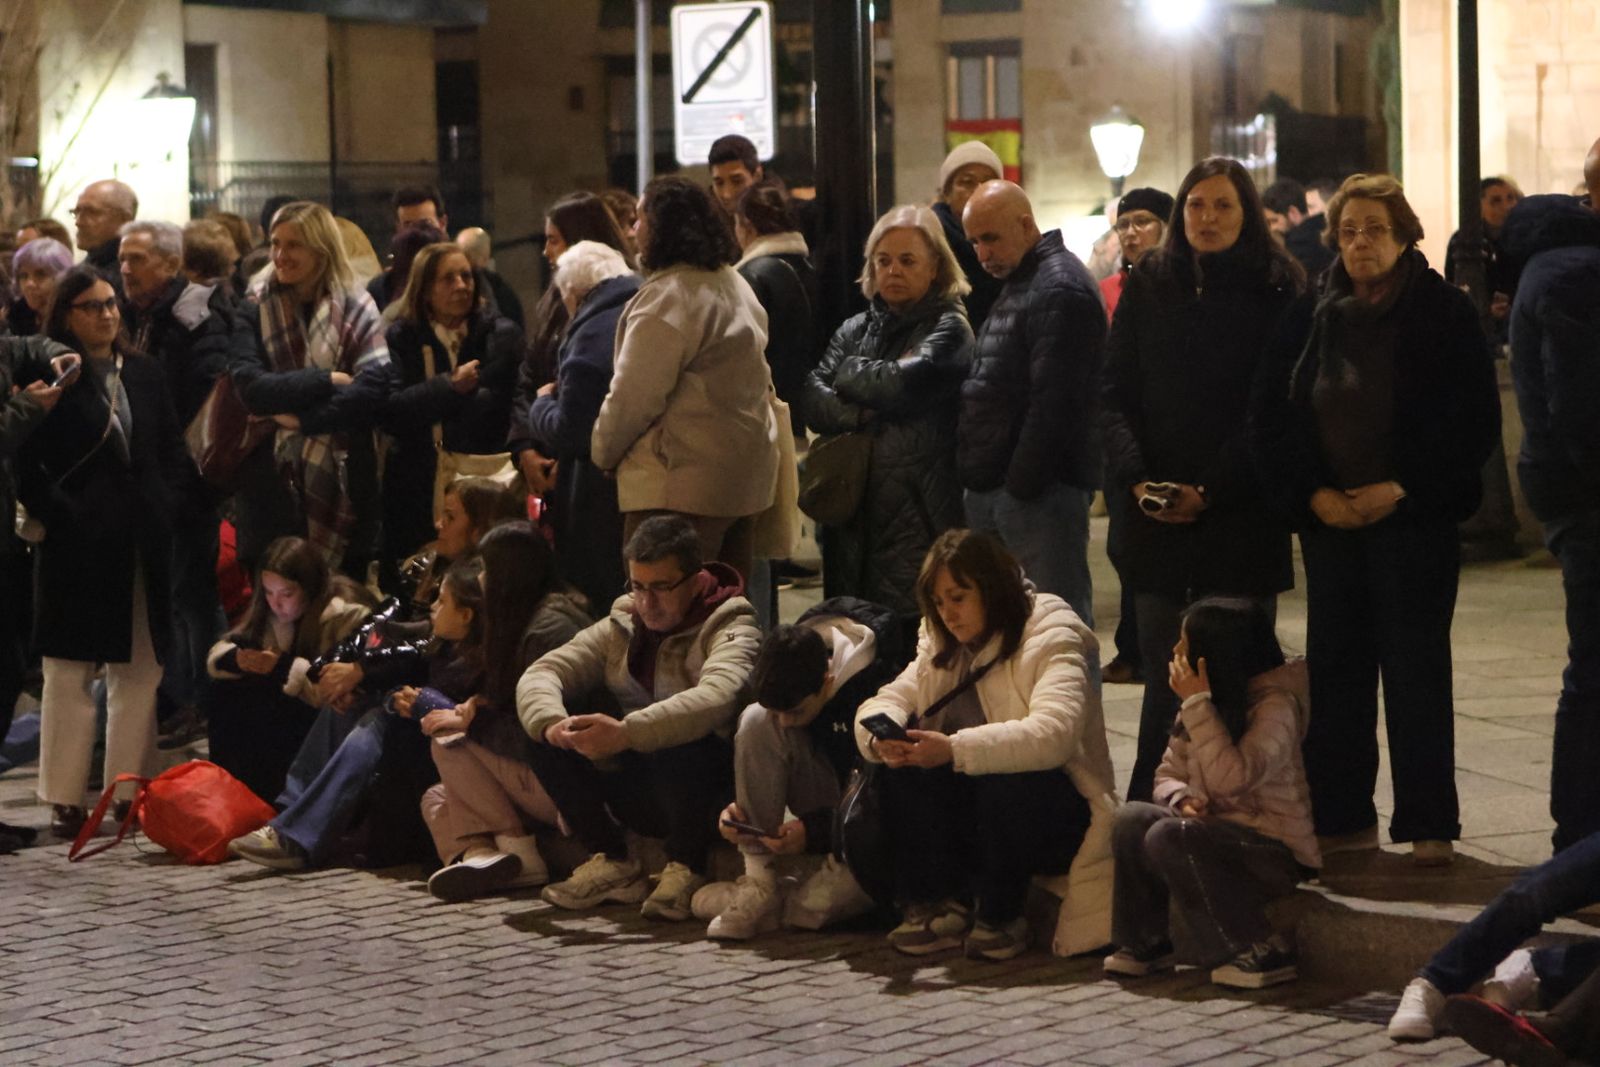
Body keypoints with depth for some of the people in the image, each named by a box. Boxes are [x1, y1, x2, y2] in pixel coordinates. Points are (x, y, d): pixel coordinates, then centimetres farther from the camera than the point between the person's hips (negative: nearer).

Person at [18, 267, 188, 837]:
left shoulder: (144, 373, 11)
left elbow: (173, 450, 14)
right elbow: (26, 466, -5)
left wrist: (167, 509, 2)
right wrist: (58, 515, -11)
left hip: (143, 546, 5)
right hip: (77, 544, -5)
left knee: (139, 673, 6)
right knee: (69, 675, 1)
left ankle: (129, 790, 13)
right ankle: (65, 799, 6)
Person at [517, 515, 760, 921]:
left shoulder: (730, 628, -10)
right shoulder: (621, 626, 7)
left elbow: (716, 697, -33)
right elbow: (541, 672, -3)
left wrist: (626, 732, -45)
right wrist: (551, 723, -27)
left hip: (706, 795, -5)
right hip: (634, 793, 6)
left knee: (686, 745, -37)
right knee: (545, 733, -12)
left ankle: (685, 871, -12)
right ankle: (612, 865, -4)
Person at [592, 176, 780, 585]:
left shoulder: (668, 297, -15)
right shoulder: (735, 285, 16)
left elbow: (634, 395, -17)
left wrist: (603, 452, 0)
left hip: (680, 486, -10)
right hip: (746, 477, 10)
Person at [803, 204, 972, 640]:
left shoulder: (948, 329, 0)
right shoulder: (854, 330, 17)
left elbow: (904, 384, -17)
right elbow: (813, 403, 5)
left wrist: (848, 374, 1)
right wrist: (865, 414, -12)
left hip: (918, 515, -6)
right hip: (853, 510, 6)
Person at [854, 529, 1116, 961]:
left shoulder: (1052, 637, -14)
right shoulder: (943, 645, 10)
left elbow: (1054, 733, -31)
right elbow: (889, 699, 1)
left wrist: (954, 749, -41)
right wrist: (884, 737, -25)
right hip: (973, 821, 6)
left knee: (1003, 781, -37)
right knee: (904, 766, -20)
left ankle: (1001, 918, -15)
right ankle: (938, 906, -13)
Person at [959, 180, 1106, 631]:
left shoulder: (1059, 290, -13)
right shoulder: (1014, 283, 20)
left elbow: (1054, 403, -20)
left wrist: (1021, 485, -19)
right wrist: (977, 476, 16)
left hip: (1040, 492, -10)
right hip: (992, 489, 10)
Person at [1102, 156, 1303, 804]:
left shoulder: (1276, 292, 1)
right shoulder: (1148, 286, 11)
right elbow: (1115, 393, 8)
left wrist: (1211, 490, -11)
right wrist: (1139, 480, -6)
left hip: (1242, 514, -3)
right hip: (1158, 513, 3)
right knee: (1164, 674, 4)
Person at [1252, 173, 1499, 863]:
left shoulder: (1444, 314, -3)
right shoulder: (1310, 319, 9)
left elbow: (1473, 420, -7)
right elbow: (1272, 418, 7)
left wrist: (1400, 489, -14)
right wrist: (1314, 493, -7)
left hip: (1415, 518, -4)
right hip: (1329, 521, 4)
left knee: (1416, 670, -2)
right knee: (1335, 668, 5)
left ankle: (1429, 824, 3)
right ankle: (1343, 818, 13)